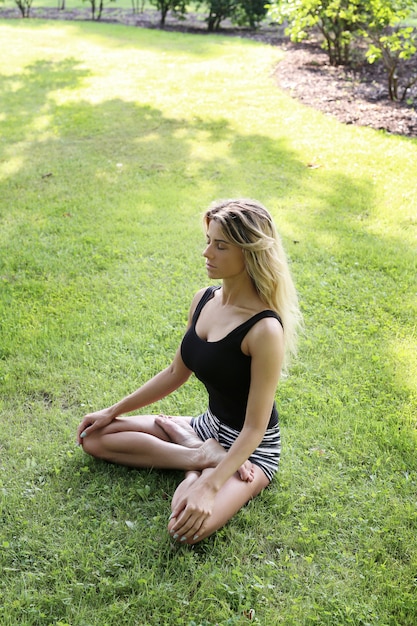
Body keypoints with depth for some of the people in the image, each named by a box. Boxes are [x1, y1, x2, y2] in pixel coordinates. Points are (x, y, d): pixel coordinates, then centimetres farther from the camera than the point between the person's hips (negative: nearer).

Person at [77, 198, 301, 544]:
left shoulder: (265, 329, -28)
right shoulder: (204, 299, -4)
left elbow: (255, 428, -24)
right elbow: (176, 373, 8)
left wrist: (208, 487, -31)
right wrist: (113, 411, 10)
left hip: (251, 448, -8)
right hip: (210, 426, 8)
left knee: (188, 525, -33)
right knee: (95, 436, 2)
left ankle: (198, 454, -5)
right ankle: (203, 455, -5)